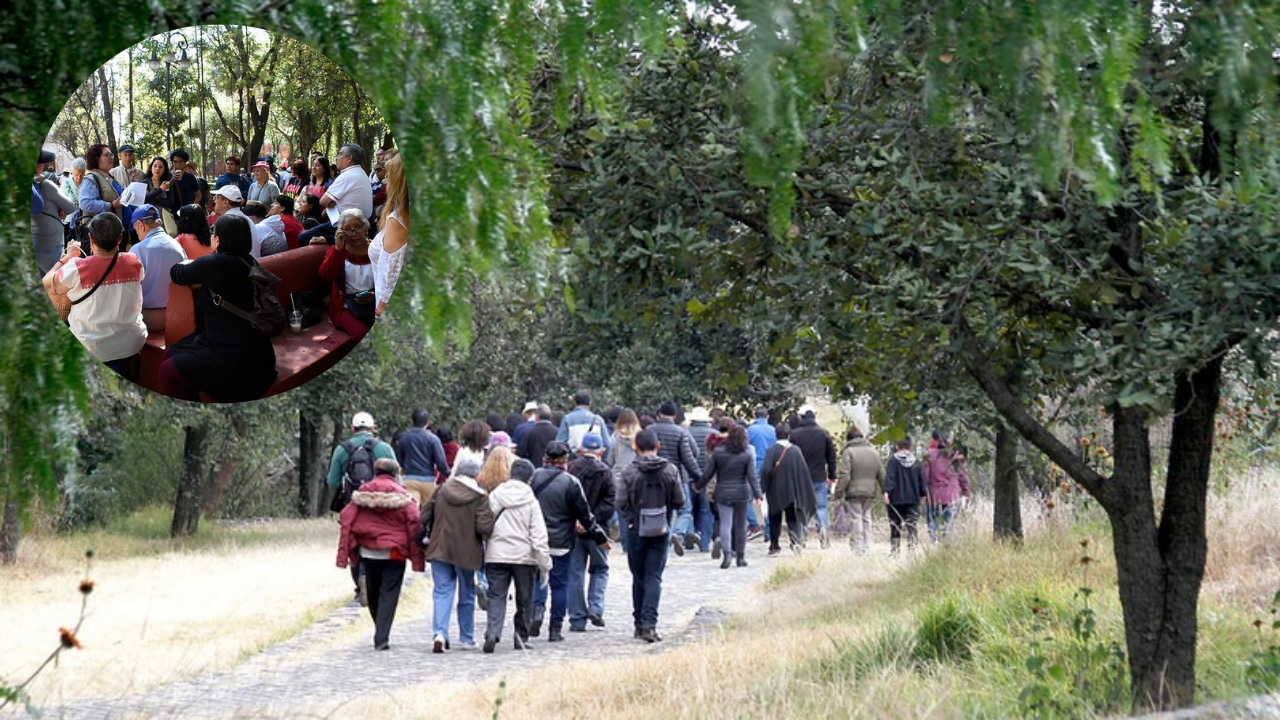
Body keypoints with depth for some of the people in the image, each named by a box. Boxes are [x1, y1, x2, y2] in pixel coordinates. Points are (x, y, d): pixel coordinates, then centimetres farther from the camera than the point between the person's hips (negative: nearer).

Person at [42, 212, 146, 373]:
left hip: (94, 351, -4)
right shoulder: (134, 263, -11)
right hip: (132, 346, 4)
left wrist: (66, 257, 8)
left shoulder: (77, 268, -21)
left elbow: (46, 286, -3)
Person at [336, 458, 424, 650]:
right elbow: (414, 525, -10)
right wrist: (417, 559, -6)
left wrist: (344, 554, 2)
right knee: (389, 594, 0)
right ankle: (382, 638, -9)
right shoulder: (401, 496, -5)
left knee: (373, 593, 19)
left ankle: (381, 634, 30)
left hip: (367, 553, 3)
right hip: (393, 553, -3)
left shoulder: (362, 493, 3)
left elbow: (346, 521, -1)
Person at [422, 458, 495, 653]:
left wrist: (430, 537, 19)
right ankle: (466, 639, 21)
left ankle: (439, 633, -18)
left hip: (440, 549, 2)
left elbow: (424, 518, 3)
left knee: (442, 592, 3)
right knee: (467, 595, 14)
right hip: (467, 552, -2)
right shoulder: (480, 496, -10)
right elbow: (484, 527, -19)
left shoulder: (441, 491, 0)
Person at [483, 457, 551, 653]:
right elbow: (538, 535, -7)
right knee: (524, 600, 12)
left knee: (496, 596, 2)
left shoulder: (494, 496, 1)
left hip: (496, 555, 1)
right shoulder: (531, 501, -5)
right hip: (524, 556, -1)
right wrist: (545, 564, -4)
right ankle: (521, 638, 16)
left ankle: (492, 633, -18)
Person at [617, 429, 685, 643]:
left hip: (636, 530, 0)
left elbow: (621, 503, -10)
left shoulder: (629, 472, -10)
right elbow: (679, 502, -2)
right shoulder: (670, 471, -4)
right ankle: (649, 624, -12)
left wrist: (631, 517, 10)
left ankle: (639, 623, 19)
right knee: (654, 578, 1)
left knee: (639, 578, 13)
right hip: (660, 532, 0)